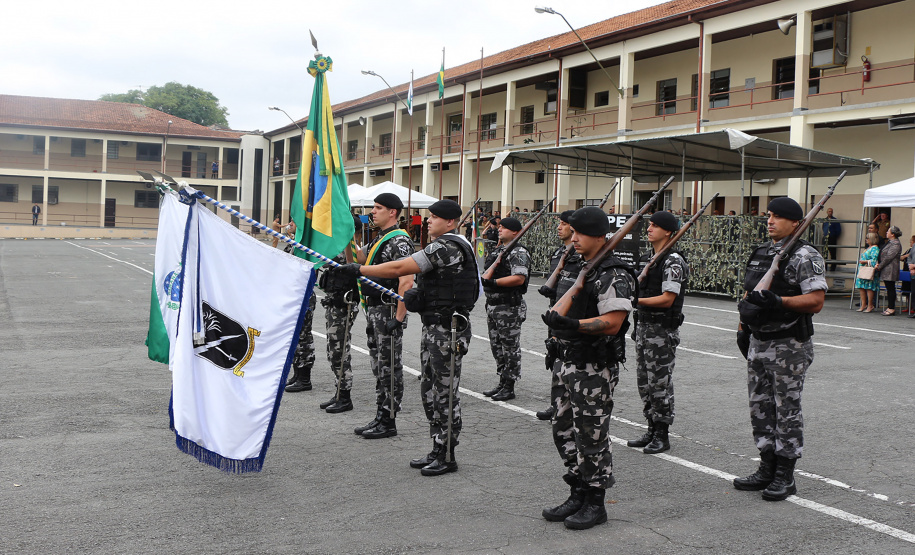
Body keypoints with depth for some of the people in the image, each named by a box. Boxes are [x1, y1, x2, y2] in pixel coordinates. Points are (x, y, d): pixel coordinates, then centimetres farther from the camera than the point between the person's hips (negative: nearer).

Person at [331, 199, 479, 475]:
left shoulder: (447, 246, -18)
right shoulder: (449, 246, 17)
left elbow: (399, 268, -21)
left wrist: (358, 269, -15)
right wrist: (416, 293, 8)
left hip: (447, 331, -11)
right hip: (433, 328, 11)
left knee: (446, 392, -3)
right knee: (430, 390, 15)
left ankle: (447, 457, 6)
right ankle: (438, 450, 24)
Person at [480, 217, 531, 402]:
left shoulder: (519, 253, -13)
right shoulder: (497, 250, 17)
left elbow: (519, 279, -24)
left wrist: (494, 282, -27)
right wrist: (483, 279, 13)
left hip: (509, 307, -10)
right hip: (492, 304, 10)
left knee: (510, 347, -2)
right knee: (496, 345, 15)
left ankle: (509, 387, 4)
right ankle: (502, 383, 25)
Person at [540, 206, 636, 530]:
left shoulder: (613, 276, -16)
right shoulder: (574, 269, 14)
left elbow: (612, 323, -24)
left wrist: (571, 325, -31)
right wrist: (557, 337, 23)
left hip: (596, 369, -10)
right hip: (569, 363, 10)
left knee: (592, 436, -1)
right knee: (564, 432, 14)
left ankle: (595, 505, 13)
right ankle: (578, 495, 27)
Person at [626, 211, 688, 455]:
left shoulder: (673, 261, -14)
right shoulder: (646, 258, 13)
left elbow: (667, 299, -19)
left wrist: (636, 301, -23)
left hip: (663, 330, -9)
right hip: (643, 325, 9)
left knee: (660, 382, -2)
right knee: (644, 381, 13)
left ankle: (662, 436, 8)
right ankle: (652, 430, 24)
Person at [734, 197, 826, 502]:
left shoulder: (804, 256, -11)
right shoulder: (760, 253, 14)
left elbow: (816, 301, -18)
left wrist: (777, 301, -28)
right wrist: (743, 327, 18)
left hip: (789, 345, -8)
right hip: (758, 342, 8)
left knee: (787, 408, -1)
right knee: (760, 406, 12)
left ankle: (785, 476, 9)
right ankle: (767, 468, 23)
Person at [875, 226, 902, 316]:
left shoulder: (895, 244, -14)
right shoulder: (889, 242, 17)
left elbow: (888, 257, -17)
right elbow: (882, 255, 20)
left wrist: (879, 266, -12)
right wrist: (878, 263, 4)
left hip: (890, 270, -10)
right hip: (886, 270, 10)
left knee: (891, 289, -7)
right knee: (889, 288, 11)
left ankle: (891, 309, -5)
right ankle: (890, 307, 15)